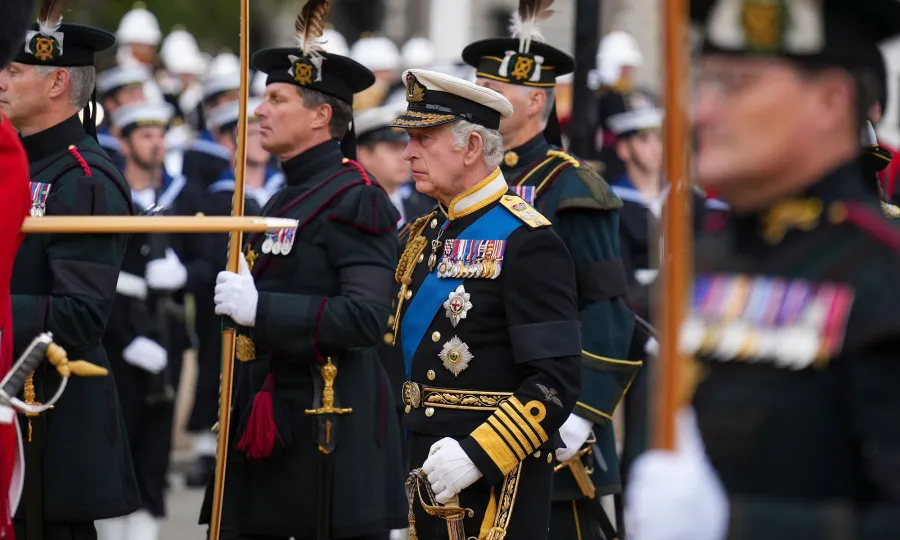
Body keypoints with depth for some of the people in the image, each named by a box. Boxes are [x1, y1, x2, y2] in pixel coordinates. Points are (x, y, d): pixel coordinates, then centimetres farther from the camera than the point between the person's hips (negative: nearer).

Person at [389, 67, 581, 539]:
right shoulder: (428, 234, 13)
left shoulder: (524, 242, -12)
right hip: (429, 472, 8)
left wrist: (478, 455, -25)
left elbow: (555, 383, -18)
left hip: (492, 481, -8)